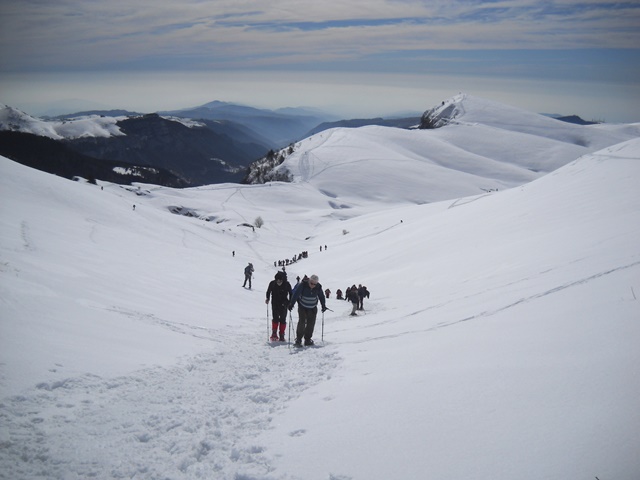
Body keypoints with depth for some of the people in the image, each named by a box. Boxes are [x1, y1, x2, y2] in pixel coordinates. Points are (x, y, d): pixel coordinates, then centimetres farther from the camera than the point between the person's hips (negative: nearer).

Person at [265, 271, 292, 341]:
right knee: (275, 318, -10)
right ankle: (274, 333, 1)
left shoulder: (287, 285, -14)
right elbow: (268, 291, 6)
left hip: (283, 304, 0)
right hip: (275, 304, 0)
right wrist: (267, 299, -6)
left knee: (283, 319, 1)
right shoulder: (272, 283, -11)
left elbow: (290, 294, -2)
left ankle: (282, 335, 9)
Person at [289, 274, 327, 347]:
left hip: (313, 308, 3)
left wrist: (323, 305, 10)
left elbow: (321, 296, 4)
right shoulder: (303, 285, -22)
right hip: (302, 307, -3)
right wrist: (291, 304, -24)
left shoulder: (318, 287, -12)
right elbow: (296, 294, -21)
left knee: (311, 323, 2)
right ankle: (298, 339, -8)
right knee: (301, 322, -14)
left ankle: (307, 339, 14)